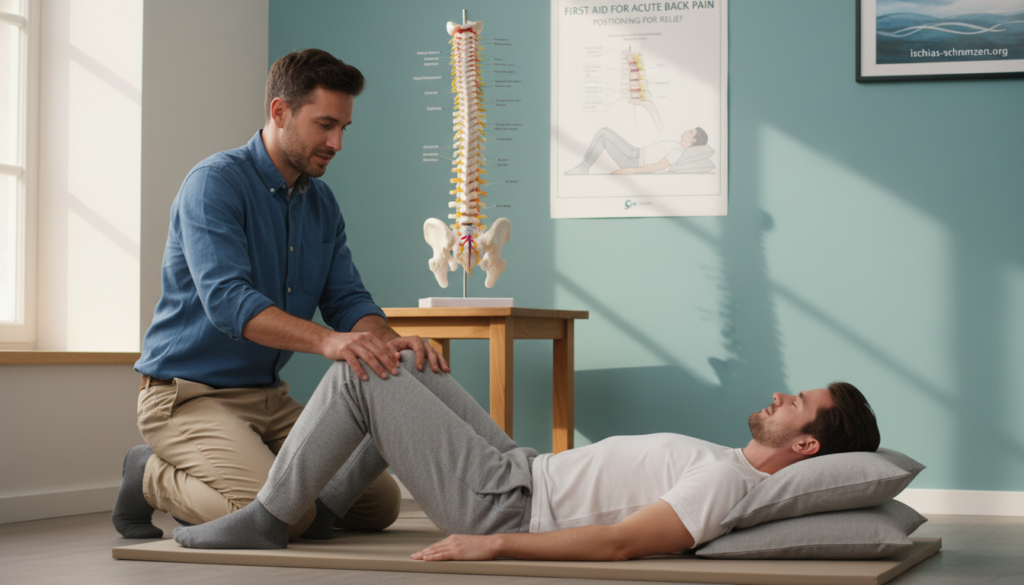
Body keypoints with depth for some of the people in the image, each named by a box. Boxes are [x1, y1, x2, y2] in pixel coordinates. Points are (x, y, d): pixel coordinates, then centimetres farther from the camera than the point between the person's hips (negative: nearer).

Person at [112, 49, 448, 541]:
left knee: (380, 503, 3)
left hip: (270, 398, 8)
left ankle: (196, 488, 15)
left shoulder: (321, 204, 10)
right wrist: (326, 340, -45)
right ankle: (154, 478, 0)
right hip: (190, 395, -8)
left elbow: (347, 300, 4)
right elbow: (227, 300, -30)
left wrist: (389, 342, -21)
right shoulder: (215, 183, -16)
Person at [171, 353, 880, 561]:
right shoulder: (734, 465, 7)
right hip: (525, 469, 9)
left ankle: (268, 519, 4)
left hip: (506, 506, -9)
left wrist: (493, 545, -30)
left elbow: (619, 543, -30)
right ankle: (332, 503, 26)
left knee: (358, 373, -8)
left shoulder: (726, 478, -23)